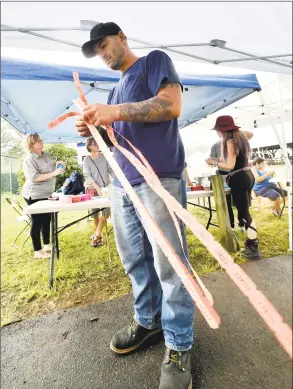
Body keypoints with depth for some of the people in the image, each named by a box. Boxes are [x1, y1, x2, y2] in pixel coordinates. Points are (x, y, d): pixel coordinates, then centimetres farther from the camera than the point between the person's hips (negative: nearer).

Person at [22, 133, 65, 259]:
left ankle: (47, 245, 32)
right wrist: (53, 173, -32)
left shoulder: (46, 155, 6)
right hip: (34, 195, -8)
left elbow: (51, 165, 23)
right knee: (37, 222, 0)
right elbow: (34, 178, -28)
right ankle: (37, 251, 12)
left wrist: (58, 163, 0)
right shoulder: (29, 160, -18)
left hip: (46, 194, 9)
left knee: (47, 220, 16)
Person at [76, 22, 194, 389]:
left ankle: (178, 346, 15)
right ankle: (148, 320, 30)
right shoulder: (115, 90, 30)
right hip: (121, 186, 8)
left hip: (159, 179, -7)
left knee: (169, 264, -3)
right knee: (135, 261, 11)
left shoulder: (154, 60, 12)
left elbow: (172, 104, -8)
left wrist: (116, 112, -14)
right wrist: (93, 131, 6)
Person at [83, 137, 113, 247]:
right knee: (95, 212, 4)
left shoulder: (104, 156, 5)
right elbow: (87, 176, -9)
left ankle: (97, 235, 3)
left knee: (106, 211, -10)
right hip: (93, 189, -1)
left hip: (105, 188, 2)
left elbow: (111, 170, 6)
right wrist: (97, 187, -22)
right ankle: (99, 235, 19)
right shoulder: (86, 160, -1)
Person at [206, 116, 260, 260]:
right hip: (247, 176, 10)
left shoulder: (230, 141, -13)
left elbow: (230, 165, -16)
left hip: (239, 180, -10)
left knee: (244, 214, -4)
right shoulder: (240, 137, 16)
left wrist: (214, 162, -4)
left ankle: (253, 248, 3)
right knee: (244, 211, 16)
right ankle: (251, 243, 25)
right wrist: (220, 161, 19)